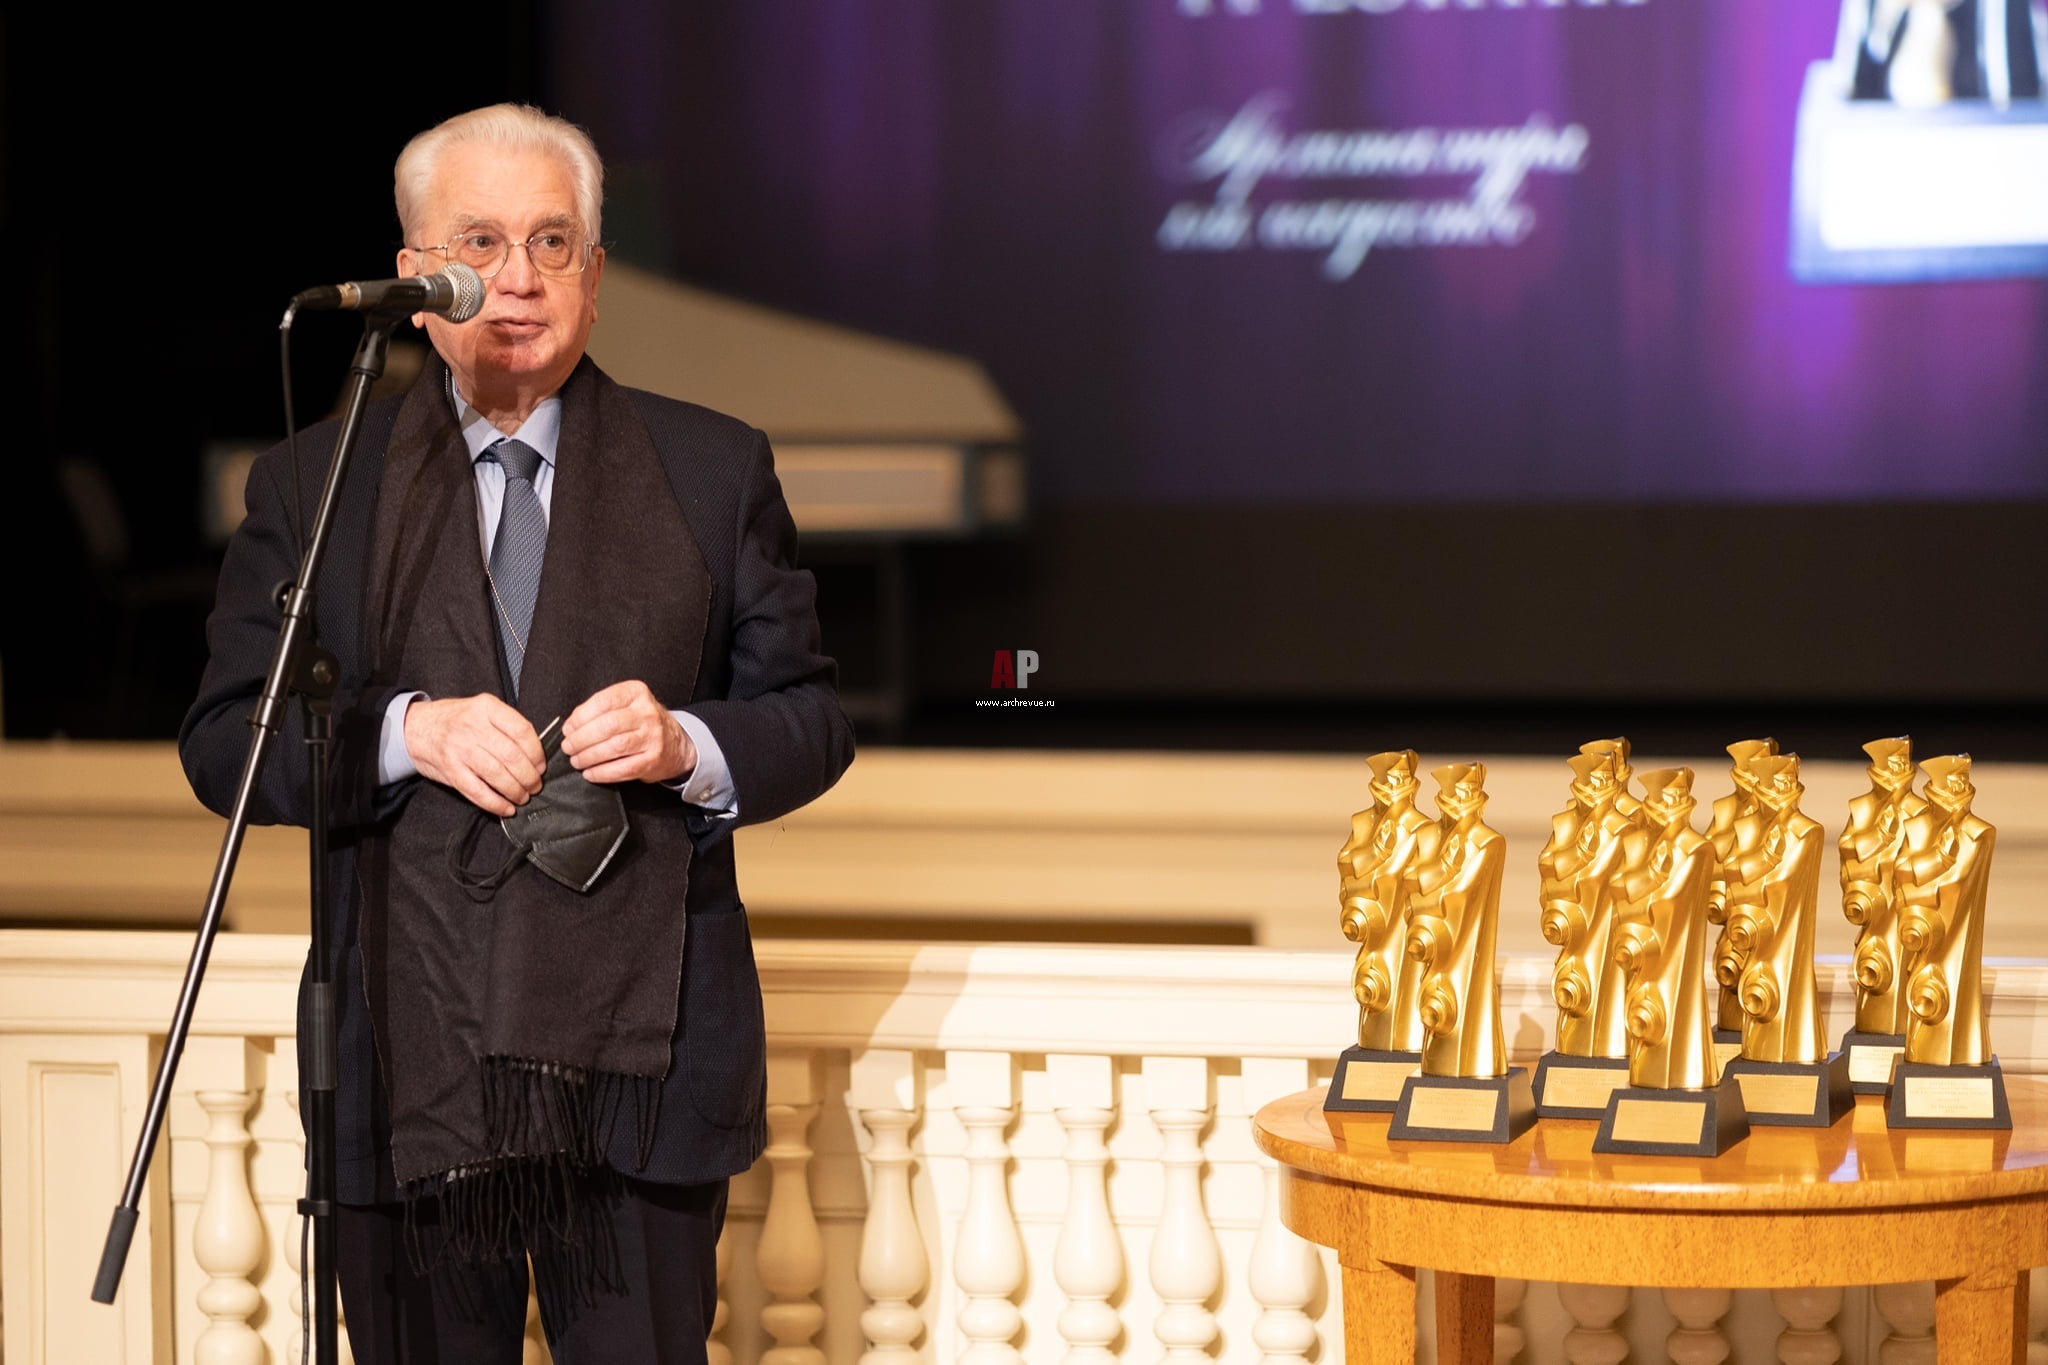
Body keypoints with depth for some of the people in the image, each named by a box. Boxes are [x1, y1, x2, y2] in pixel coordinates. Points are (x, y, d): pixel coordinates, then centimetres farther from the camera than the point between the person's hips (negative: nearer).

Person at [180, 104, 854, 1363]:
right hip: (410, 1073, 0)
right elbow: (223, 741, 3)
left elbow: (813, 723, 8)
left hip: (641, 1069, 0)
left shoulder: (714, 470, 8)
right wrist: (403, 733, -14)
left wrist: (688, 744, -13)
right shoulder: (316, 484, 8)